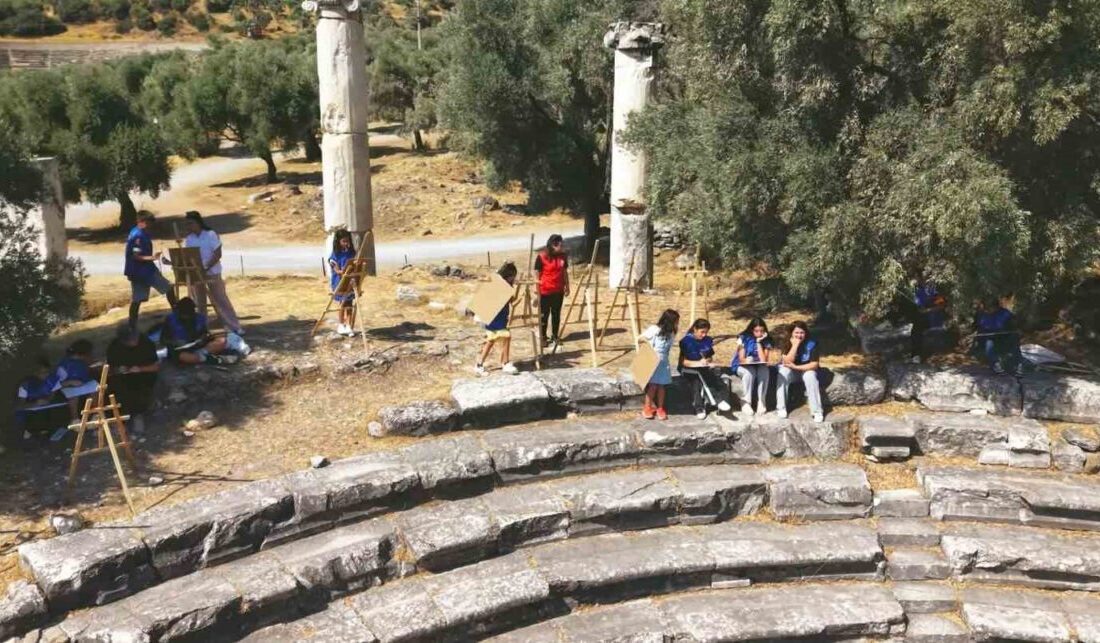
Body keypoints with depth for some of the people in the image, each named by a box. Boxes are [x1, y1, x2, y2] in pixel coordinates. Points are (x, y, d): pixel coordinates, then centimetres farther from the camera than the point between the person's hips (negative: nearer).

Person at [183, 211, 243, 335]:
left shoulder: (210, 234, -10)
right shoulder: (188, 239, 5)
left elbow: (218, 254, -15)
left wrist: (206, 268, -24)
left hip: (212, 273, -5)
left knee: (220, 300, -4)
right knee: (198, 302, 10)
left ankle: (235, 327, -1)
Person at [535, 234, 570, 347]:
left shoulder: (562, 256, 2)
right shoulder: (542, 257, -12)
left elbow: (565, 272, 11)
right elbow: (537, 274, -9)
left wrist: (567, 287, 11)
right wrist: (536, 290, -10)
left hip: (558, 291, 5)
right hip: (545, 291, -5)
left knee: (556, 314, 13)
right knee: (544, 315, 4)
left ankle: (554, 336, 24)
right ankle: (543, 337, 14)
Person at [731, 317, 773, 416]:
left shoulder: (767, 341, -5)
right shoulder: (744, 338, -11)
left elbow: (763, 360, -16)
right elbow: (742, 359, -13)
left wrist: (759, 342, -19)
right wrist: (749, 362, -35)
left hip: (758, 367, 2)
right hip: (741, 366, -2)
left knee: (765, 370, -32)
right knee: (749, 371, -36)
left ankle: (761, 402, -24)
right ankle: (745, 403, -27)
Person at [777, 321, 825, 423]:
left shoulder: (811, 343, -17)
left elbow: (815, 364, -20)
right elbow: (787, 362, -25)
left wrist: (796, 367, -28)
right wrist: (795, 345, -32)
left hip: (806, 369, -1)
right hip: (791, 371, 1)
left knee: (810, 376, -33)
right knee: (783, 373, -30)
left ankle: (817, 411, -27)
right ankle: (781, 408, -24)